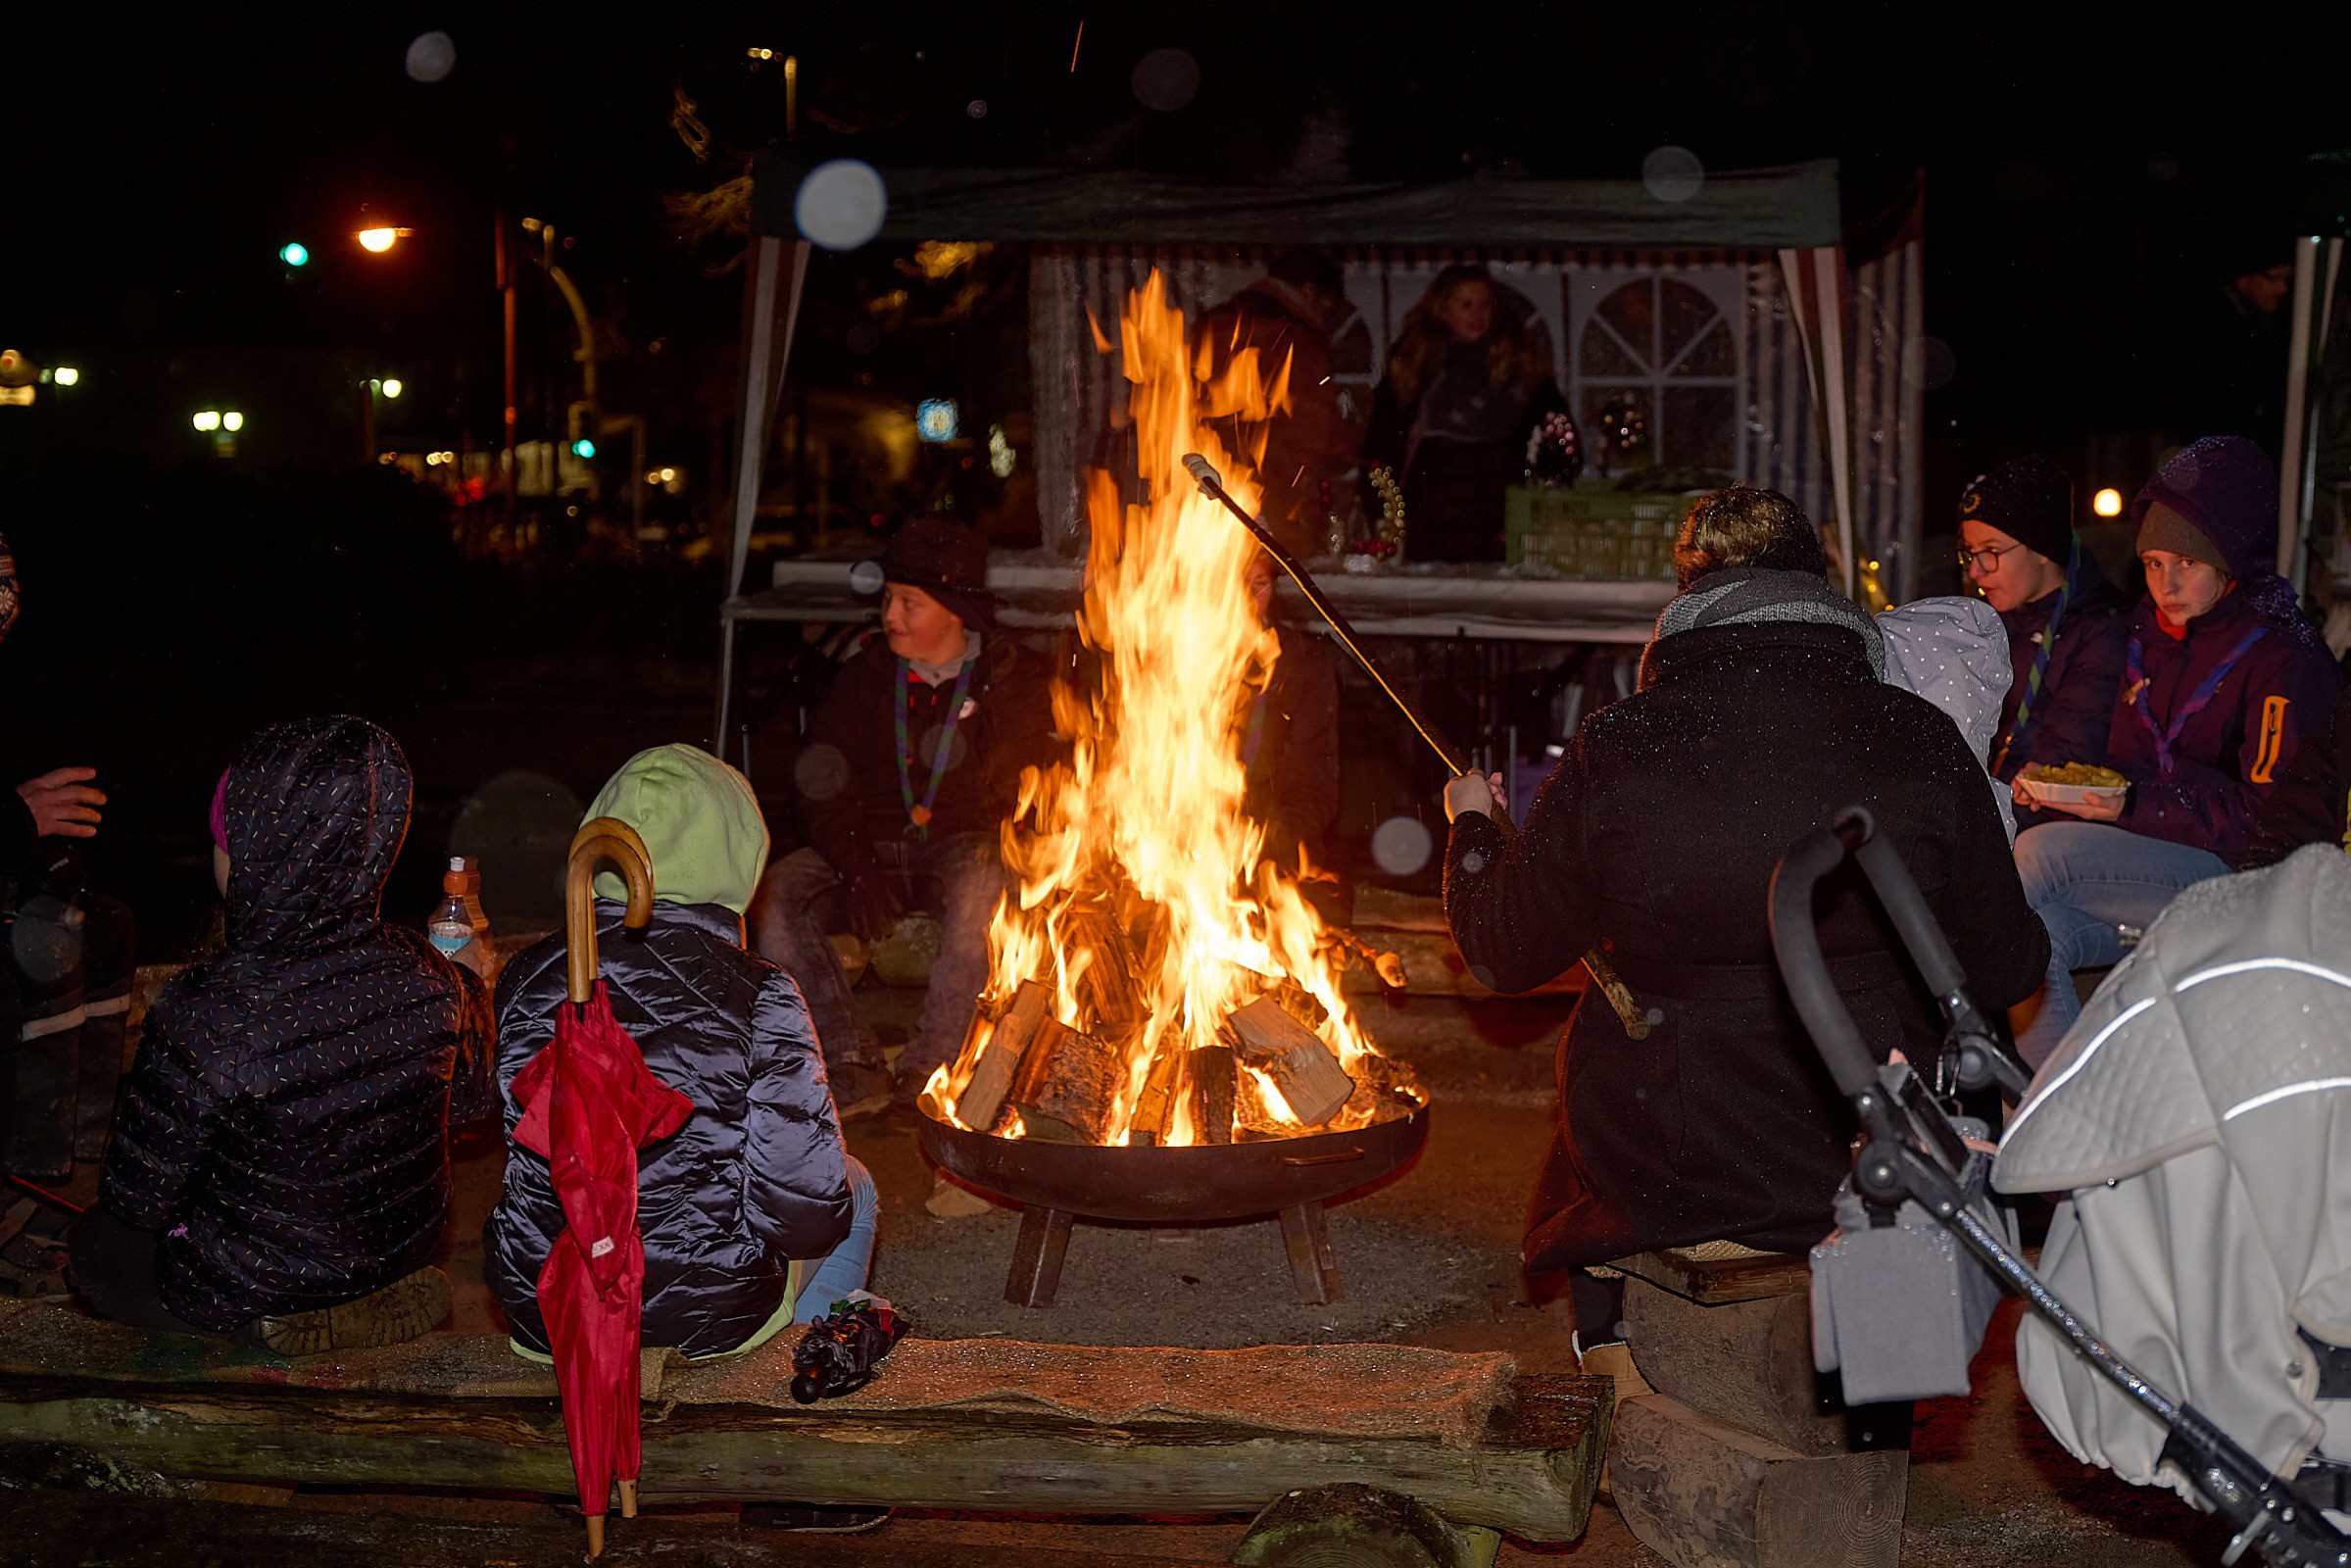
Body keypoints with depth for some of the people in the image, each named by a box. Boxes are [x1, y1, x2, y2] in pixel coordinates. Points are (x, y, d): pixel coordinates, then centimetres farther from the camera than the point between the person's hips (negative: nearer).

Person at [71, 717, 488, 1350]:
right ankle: (374, 1297, 19)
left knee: (94, 1244, 24)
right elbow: (477, 1048, 4)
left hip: (256, 1287, -6)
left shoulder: (203, 1020, -33)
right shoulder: (424, 974, -20)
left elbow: (140, 1200, -19)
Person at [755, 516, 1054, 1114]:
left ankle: (931, 1065, -30)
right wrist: (857, 871, -11)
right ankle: (854, 1064, -28)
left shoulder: (1014, 677, 1)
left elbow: (1018, 784, 0)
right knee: (774, 893, -24)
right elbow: (822, 789, 5)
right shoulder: (863, 678, 9)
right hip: (872, 842, 3)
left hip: (966, 842, -3)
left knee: (981, 891, -39)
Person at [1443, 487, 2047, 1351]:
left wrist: (1473, 825, 18)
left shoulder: (1615, 750, -13)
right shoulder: (1920, 742, -10)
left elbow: (1505, 956, -2)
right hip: (1877, 1174, 2)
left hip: (1664, 1176, -2)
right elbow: (2003, 970, -1)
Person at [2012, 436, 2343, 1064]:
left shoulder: (2281, 659, -7)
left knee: (2036, 854, -25)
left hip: (2237, 876, -6)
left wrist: (2136, 807, -22)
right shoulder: (2150, 639, 15)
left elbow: (2267, 817, -13)